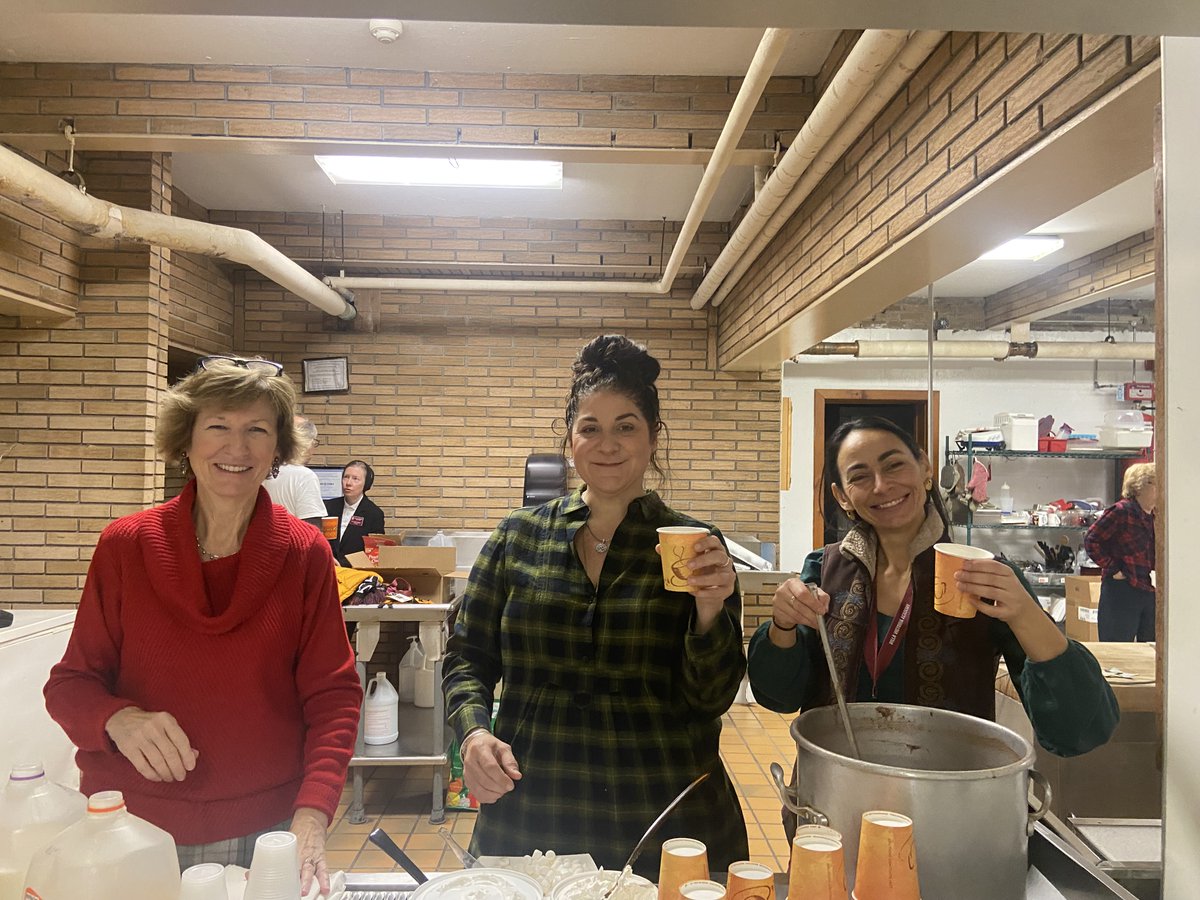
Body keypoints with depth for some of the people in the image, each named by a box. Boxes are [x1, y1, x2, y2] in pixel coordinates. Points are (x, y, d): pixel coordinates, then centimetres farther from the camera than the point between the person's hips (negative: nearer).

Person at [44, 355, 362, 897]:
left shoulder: (305, 555, -7)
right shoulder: (125, 547, -6)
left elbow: (333, 696, -7)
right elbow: (71, 684, -1)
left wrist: (311, 815, -20)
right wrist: (119, 719, -22)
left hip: (266, 834, 0)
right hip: (133, 833, 1)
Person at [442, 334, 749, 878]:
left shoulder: (693, 547, -5)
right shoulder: (518, 536, -1)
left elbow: (710, 698, -7)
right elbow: (468, 656, 5)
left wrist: (710, 609, -24)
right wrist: (473, 731, -12)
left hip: (665, 822, -1)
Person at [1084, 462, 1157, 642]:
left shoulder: (1156, 516, 11)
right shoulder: (1121, 511, -11)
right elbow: (1091, 541, -13)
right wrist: (1113, 569, -13)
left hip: (1153, 592, 7)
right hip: (1122, 591, -7)